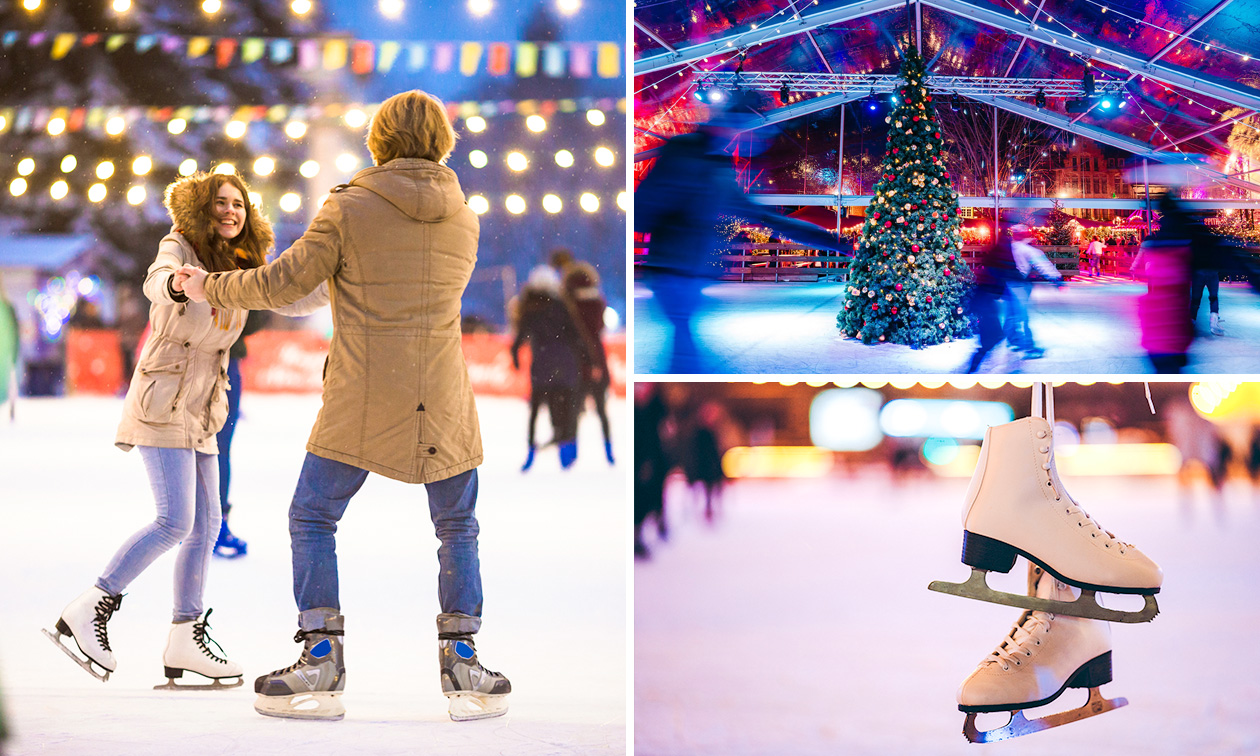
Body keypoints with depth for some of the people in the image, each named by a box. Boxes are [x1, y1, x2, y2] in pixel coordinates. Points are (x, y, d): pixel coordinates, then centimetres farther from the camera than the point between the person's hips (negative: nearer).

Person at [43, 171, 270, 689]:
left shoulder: (239, 268, 11)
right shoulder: (179, 247, -9)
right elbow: (156, 281, -30)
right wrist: (176, 283, -54)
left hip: (201, 412, 8)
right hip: (164, 403, -8)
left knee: (205, 528, 6)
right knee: (175, 521, -17)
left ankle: (186, 641, 13)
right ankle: (86, 611, -10)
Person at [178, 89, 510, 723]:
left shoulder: (349, 208, -4)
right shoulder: (463, 220, 8)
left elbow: (282, 284, -4)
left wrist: (210, 288, 12)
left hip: (362, 403, -3)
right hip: (443, 400, 3)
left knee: (313, 520, 8)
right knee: (457, 529, 14)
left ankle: (320, 665, 1)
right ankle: (463, 665, 9)